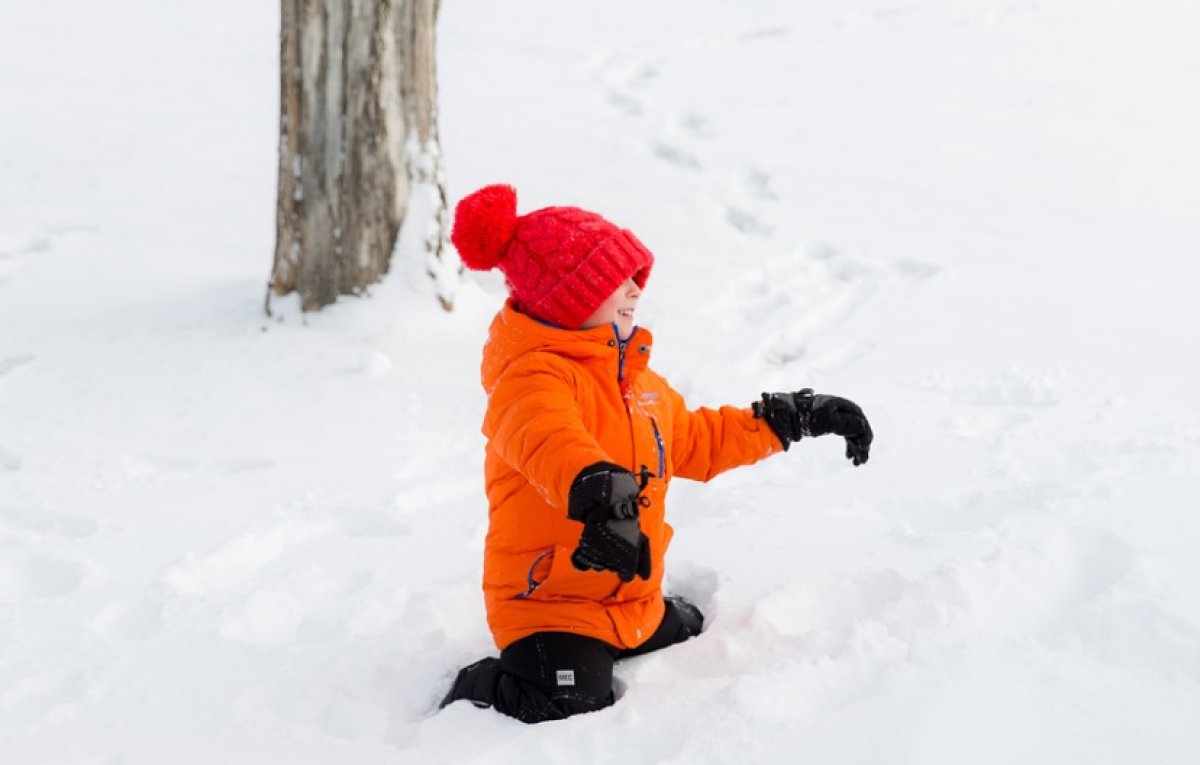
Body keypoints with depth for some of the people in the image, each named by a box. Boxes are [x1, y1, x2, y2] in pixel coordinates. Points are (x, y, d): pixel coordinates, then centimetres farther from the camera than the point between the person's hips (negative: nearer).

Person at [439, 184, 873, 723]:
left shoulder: (632, 374, 11)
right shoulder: (533, 375, -22)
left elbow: (697, 441, 25)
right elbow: (548, 442, -46)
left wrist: (795, 416, 24)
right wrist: (600, 494, -67)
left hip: (633, 602, 9)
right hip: (548, 602, -9)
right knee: (572, 710, -26)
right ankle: (480, 686, 3)